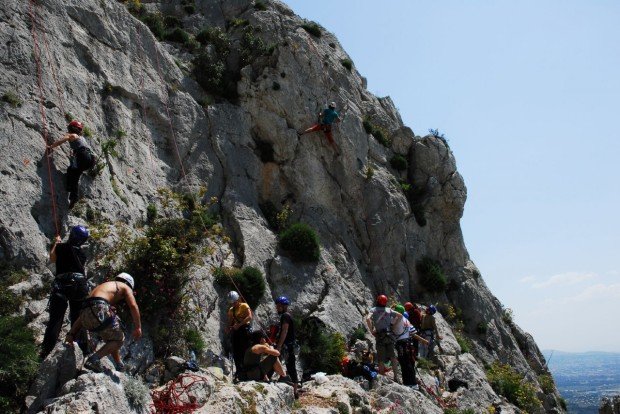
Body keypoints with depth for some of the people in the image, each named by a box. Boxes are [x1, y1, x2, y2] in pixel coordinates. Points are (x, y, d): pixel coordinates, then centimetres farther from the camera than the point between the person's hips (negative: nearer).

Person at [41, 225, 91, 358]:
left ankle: (46, 350, -8)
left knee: (55, 319, -2)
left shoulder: (60, 247, 2)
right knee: (78, 317, 14)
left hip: (61, 285, -3)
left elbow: (52, 259, 20)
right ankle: (84, 346, 16)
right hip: (80, 285, 3)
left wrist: (56, 242, 35)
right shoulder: (82, 254, 11)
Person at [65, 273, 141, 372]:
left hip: (86, 312, 7)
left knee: (112, 338, 26)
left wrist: (71, 334, 31)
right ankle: (95, 358, -10)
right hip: (99, 309, -7)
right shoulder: (125, 287, 20)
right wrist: (138, 327, -3)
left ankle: (120, 366, 26)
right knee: (118, 339, 8)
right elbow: (133, 306, 0)